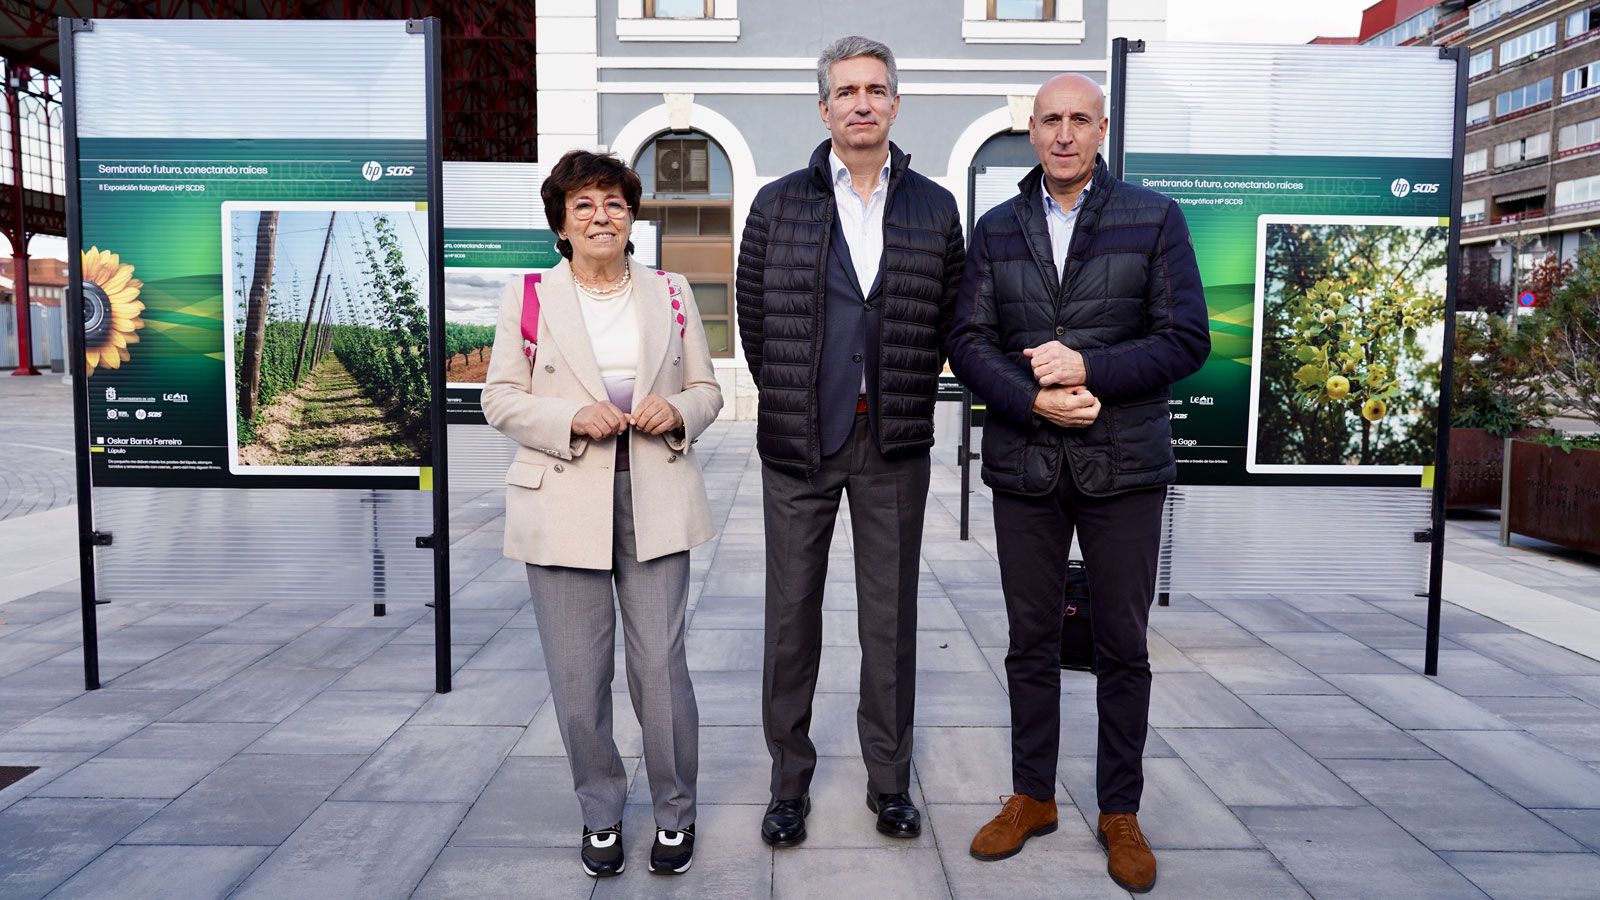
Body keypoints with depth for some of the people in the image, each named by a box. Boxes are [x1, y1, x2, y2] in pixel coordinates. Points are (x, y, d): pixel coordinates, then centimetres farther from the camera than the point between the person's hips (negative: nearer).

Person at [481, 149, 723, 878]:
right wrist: (573, 419, -15)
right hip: (563, 507, 0)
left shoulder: (671, 292, 10)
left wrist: (677, 412, -10)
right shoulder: (527, 297, 4)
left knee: (661, 664, 2)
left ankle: (675, 812, 22)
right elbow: (501, 399, 2)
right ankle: (600, 814, 25)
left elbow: (707, 389, 13)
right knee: (577, 675, 4)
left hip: (654, 503, 1)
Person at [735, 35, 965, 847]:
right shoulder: (778, 205, 2)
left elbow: (945, 323, 11)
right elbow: (753, 318, 9)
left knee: (890, 618, 8)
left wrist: (907, 404, 9)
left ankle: (889, 780, 24)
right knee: (791, 615, 6)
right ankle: (789, 784, 21)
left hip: (894, 446, 1)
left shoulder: (935, 210, 5)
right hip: (798, 444, 0)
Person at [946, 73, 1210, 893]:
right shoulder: (995, 230, 8)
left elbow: (1186, 339, -4)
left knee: (1122, 646, 7)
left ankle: (1119, 812, 23)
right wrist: (1034, 400, -15)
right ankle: (1032, 797, 27)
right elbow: (968, 342, 1)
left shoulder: (1154, 219, 1)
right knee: (1031, 640, 11)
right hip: (1024, 466, 2)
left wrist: (1087, 368, -17)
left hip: (1123, 466, -2)